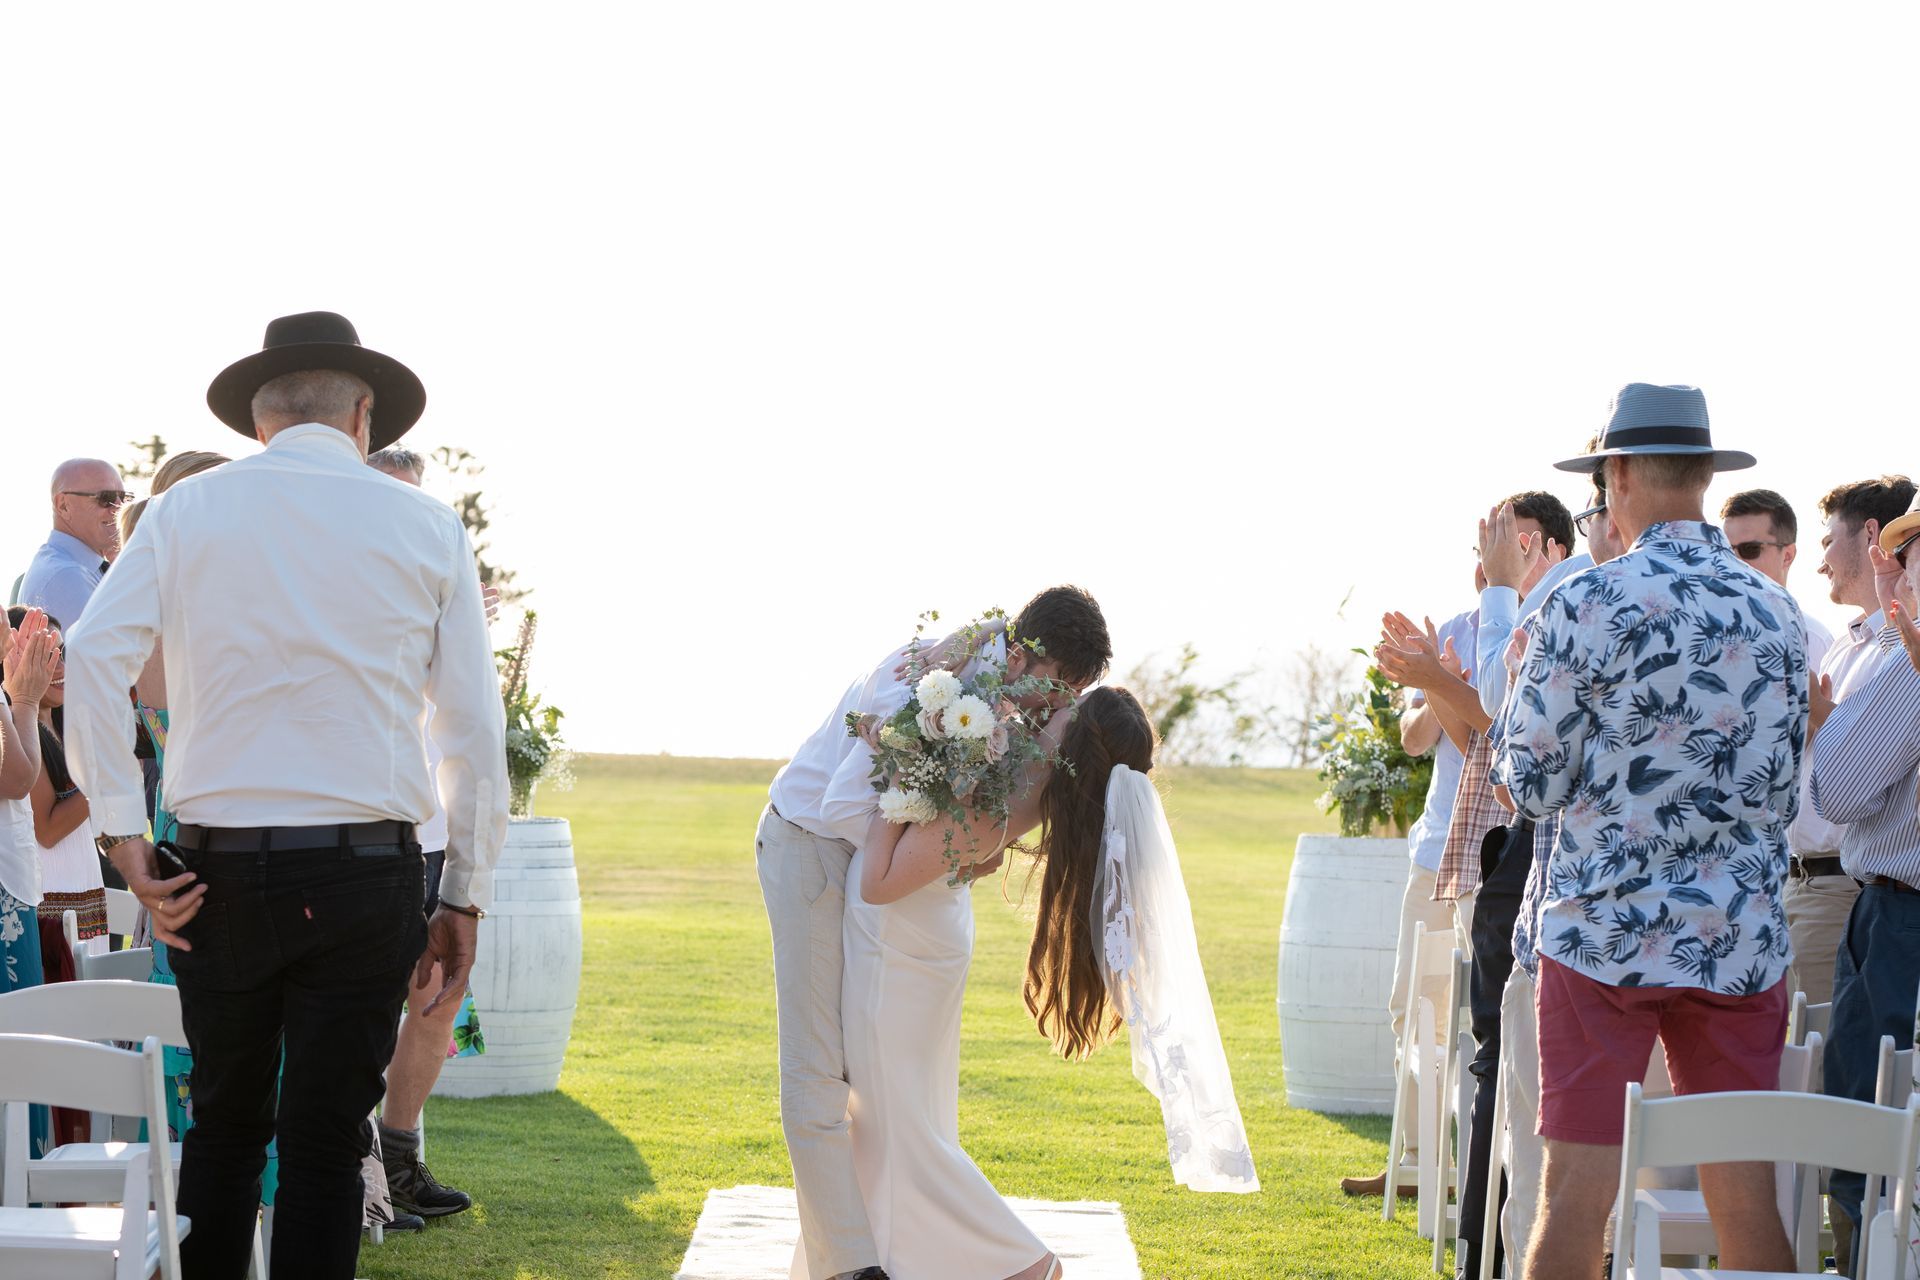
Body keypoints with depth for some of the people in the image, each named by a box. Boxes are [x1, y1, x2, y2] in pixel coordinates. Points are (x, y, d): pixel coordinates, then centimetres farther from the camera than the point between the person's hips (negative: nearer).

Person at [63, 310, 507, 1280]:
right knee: (326, 1143, 4)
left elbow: (90, 662, -7)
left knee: (224, 1123, 15)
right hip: (367, 870, -1)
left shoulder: (188, 510, 5)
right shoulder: (426, 527, 5)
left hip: (218, 869, 1)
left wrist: (125, 838, -4)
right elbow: (475, 730, 3)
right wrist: (465, 899, 8)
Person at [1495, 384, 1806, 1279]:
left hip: (1607, 932, -4)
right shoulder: (1777, 613, 8)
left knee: (1576, 1198, -1)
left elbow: (1530, 785, -4)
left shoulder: (1589, 605, -9)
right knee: (1746, 1204, 6)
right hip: (1742, 938, 4)